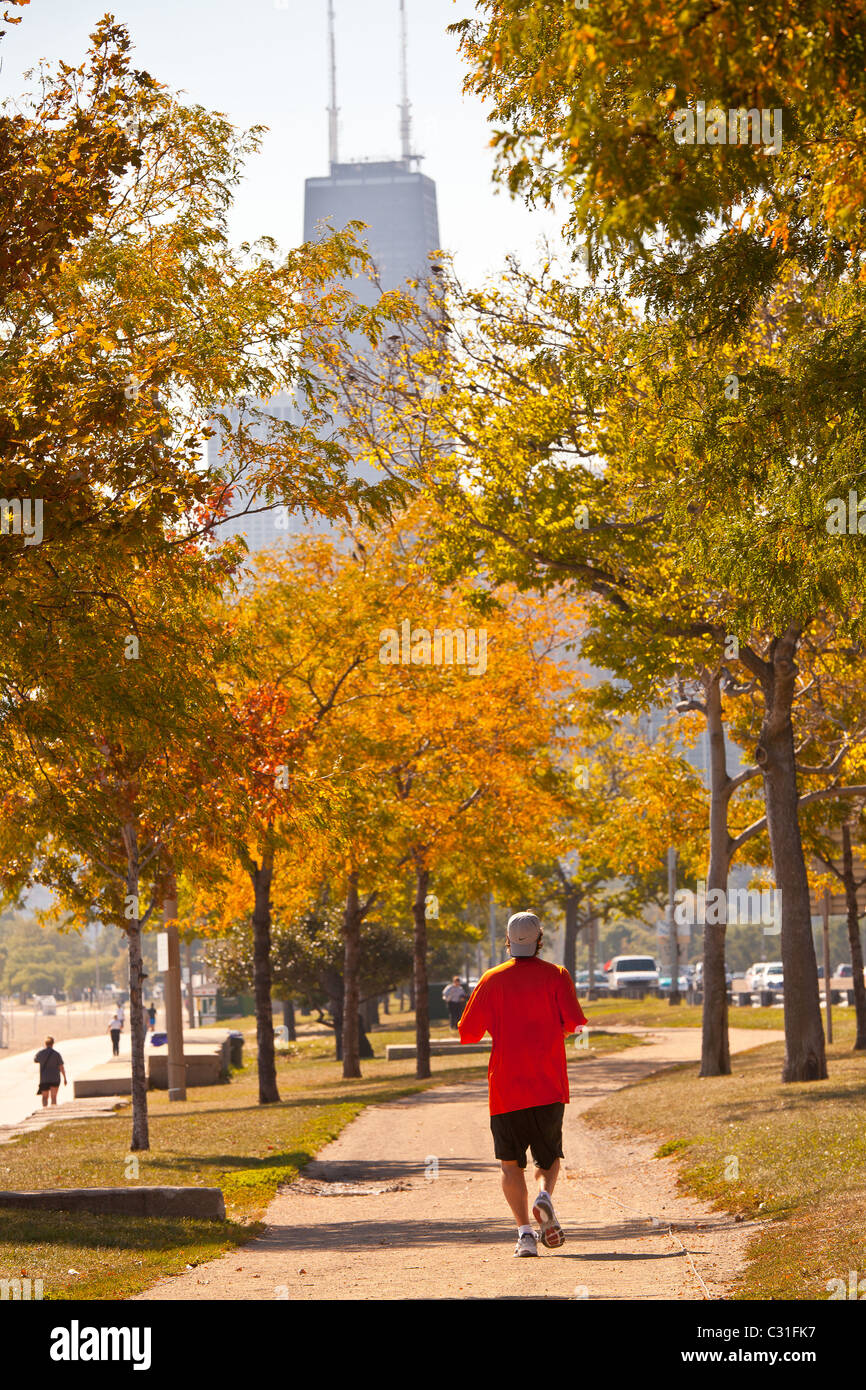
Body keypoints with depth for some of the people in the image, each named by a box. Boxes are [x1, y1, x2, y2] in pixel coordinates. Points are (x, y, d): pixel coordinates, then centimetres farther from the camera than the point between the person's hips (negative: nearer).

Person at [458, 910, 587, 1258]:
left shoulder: (492, 980, 2)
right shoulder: (556, 975, 0)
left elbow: (467, 1033, 4)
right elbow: (575, 1024, -9)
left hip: (505, 1087, 0)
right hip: (549, 1086, 0)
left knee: (510, 1162, 8)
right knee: (549, 1156, 15)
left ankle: (524, 1229, -9)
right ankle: (545, 1195, -16)